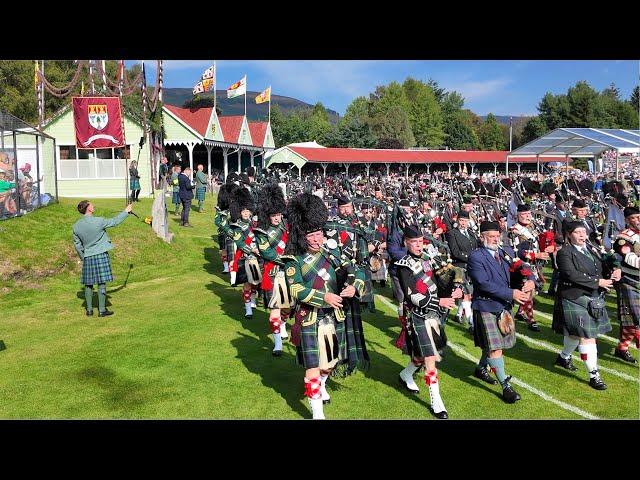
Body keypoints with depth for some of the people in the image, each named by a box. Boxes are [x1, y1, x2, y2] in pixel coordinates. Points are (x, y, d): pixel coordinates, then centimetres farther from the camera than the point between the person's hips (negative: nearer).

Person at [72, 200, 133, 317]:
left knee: (88, 283, 12)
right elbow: (115, 221, 2)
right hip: (101, 255, -4)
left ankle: (89, 309, 18)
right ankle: (102, 310, 4)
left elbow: (77, 244, 9)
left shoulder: (76, 226, 1)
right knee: (101, 283, 1)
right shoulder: (98, 221, -14)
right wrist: (126, 211, 16)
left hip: (87, 256, 5)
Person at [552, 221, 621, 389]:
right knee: (587, 336, -8)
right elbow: (572, 275, -24)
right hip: (574, 300, -8)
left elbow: (600, 267, 15)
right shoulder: (564, 253, -14)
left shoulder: (590, 249, 10)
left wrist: (614, 271, -7)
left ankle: (563, 357, 42)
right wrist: (598, 282, -22)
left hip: (593, 299, 8)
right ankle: (594, 375, -1)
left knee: (576, 333, 19)